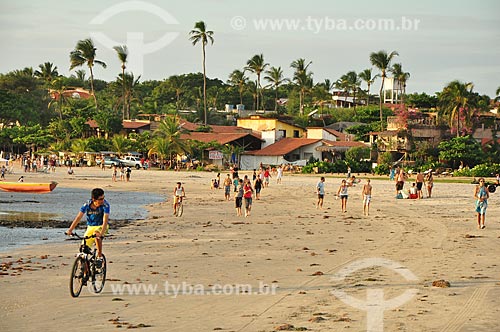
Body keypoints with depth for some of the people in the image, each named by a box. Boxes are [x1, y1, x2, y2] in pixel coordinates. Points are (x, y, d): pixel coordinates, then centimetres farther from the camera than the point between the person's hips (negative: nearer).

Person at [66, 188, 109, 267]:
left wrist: (101, 233, -49)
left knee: (96, 234, -38)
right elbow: (78, 217, -19)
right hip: (90, 227, 3)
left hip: (101, 226, -3)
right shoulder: (87, 204, -17)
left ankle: (100, 257, -21)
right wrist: (70, 230, -31)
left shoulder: (105, 205, -24)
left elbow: (105, 220, -34)